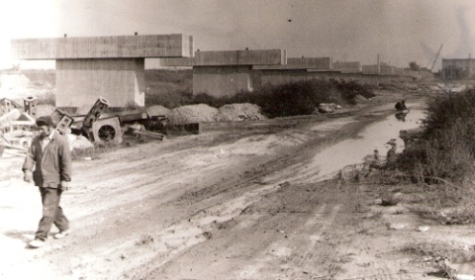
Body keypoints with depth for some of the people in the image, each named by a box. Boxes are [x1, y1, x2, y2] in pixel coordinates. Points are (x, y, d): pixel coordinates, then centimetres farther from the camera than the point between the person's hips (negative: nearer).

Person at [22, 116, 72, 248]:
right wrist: (27, 169, -15)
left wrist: (66, 179, -14)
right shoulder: (37, 140, 6)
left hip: (54, 182, -7)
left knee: (48, 210, -6)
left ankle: (40, 237, -4)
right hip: (41, 180, 7)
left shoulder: (61, 141, -12)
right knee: (53, 207, 18)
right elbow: (30, 155, 2)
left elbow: (66, 161, -12)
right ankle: (64, 228, 35)